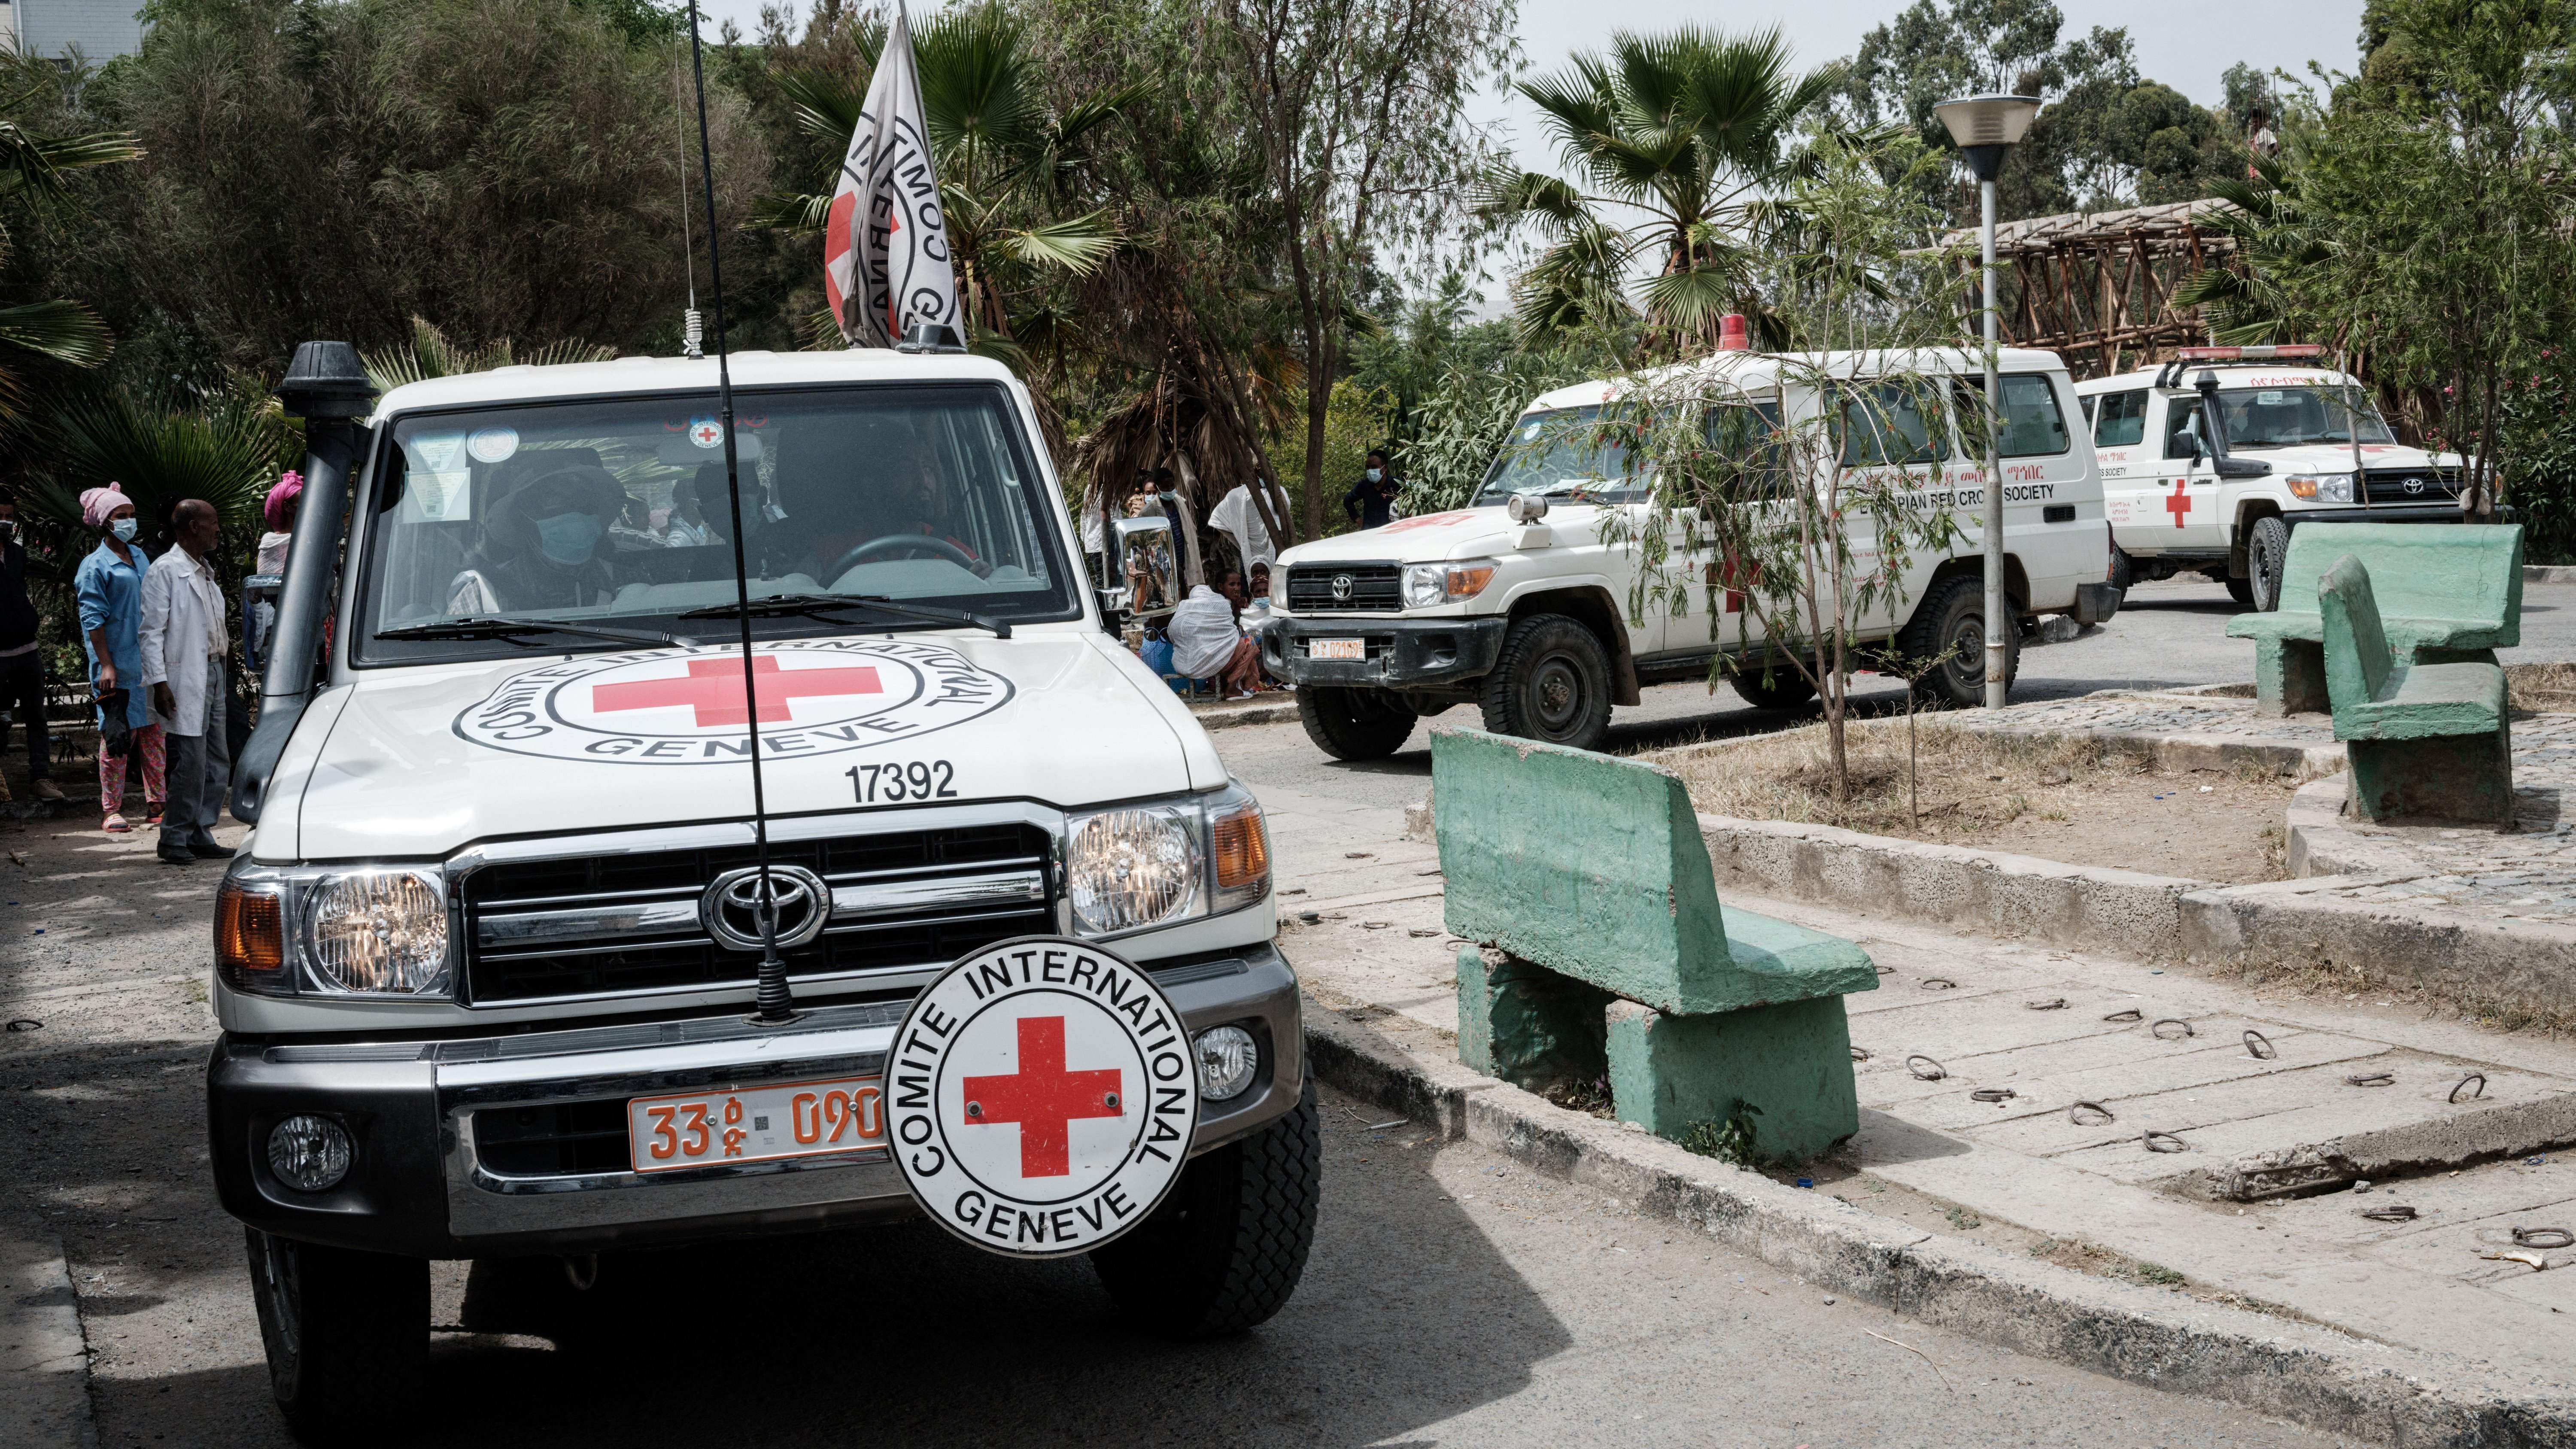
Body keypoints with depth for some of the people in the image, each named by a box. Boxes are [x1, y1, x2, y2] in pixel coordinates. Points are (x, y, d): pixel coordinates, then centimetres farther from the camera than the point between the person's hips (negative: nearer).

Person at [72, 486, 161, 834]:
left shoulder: (139, 557, 13)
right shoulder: (95, 566, -7)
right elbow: (93, 620, -10)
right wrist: (106, 665, -16)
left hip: (148, 661, 6)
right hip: (118, 665, -6)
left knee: (153, 731, 7)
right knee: (118, 736, -3)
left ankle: (155, 803, 14)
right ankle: (111, 810, 5)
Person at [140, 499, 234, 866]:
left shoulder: (205, 570, 18)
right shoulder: (165, 570, -8)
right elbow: (151, 632, -12)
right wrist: (159, 682, -18)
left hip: (213, 674, 9)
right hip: (185, 680, -9)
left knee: (218, 763, 9)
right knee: (192, 763, -9)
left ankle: (200, 834, 17)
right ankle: (175, 841, 0)